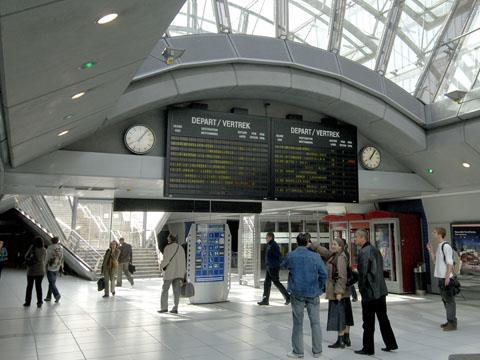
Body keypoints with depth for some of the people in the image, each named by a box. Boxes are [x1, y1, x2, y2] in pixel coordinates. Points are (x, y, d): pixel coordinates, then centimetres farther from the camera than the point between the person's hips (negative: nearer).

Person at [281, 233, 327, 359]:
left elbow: (283, 265, 15)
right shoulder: (315, 256, -6)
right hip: (313, 293, 1)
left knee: (298, 323, 8)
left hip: (297, 293, 0)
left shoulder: (290, 256, -5)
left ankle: (298, 352, 13)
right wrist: (319, 287, 5)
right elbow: (324, 274, -8)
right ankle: (317, 351, 18)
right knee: (315, 323, 11)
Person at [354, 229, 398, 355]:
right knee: (383, 318, 16)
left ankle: (368, 348, 9)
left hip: (369, 292, -9)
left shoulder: (363, 252, -16)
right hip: (381, 290, 9)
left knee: (368, 321, 1)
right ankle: (391, 343, 22)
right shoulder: (375, 249, 11)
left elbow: (362, 272, -19)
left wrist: (361, 288, -7)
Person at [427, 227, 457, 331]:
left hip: (446, 278, -10)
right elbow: (435, 261, 21)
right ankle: (449, 321, 23)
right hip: (440, 277, 10)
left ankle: (452, 323, 1)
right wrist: (430, 250, 11)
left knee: (449, 300, -4)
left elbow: (450, 263, -17)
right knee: (445, 300, 15)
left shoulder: (446, 246, -13)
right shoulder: (439, 246, 14)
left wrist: (447, 277, -20)